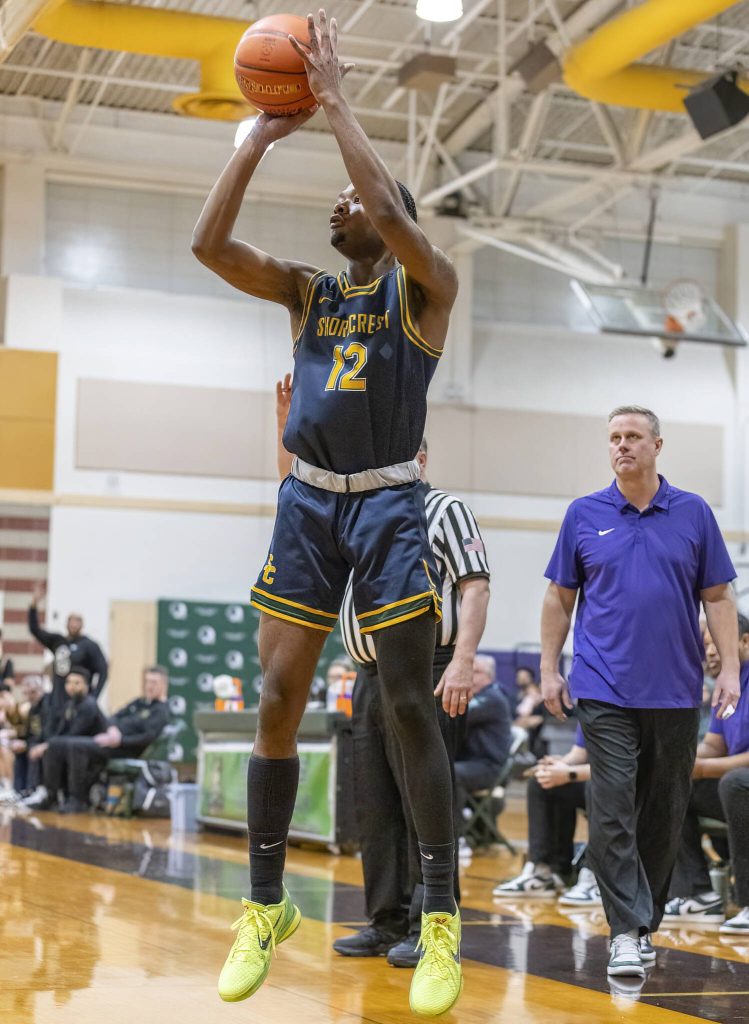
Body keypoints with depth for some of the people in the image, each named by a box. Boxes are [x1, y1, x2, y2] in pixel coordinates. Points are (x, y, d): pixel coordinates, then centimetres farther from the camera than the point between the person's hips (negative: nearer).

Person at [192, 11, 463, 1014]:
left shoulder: (426, 287, 0)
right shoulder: (307, 289, 14)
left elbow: (394, 215, -22)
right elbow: (209, 244, 1)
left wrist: (335, 100, -15)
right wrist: (261, 134, -1)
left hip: (390, 503, -4)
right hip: (307, 500, 5)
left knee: (410, 706, -6)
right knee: (277, 700, 1)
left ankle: (442, 919, 0)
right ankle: (266, 905, 13)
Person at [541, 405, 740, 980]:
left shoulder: (693, 513, 6)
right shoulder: (584, 515, 5)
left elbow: (718, 597, 6)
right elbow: (560, 598, 10)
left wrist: (730, 669, -3)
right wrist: (549, 669, 4)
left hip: (676, 690, 1)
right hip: (605, 689, -1)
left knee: (665, 813, 8)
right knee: (613, 811, -9)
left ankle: (648, 922, 21)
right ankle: (627, 932, -9)